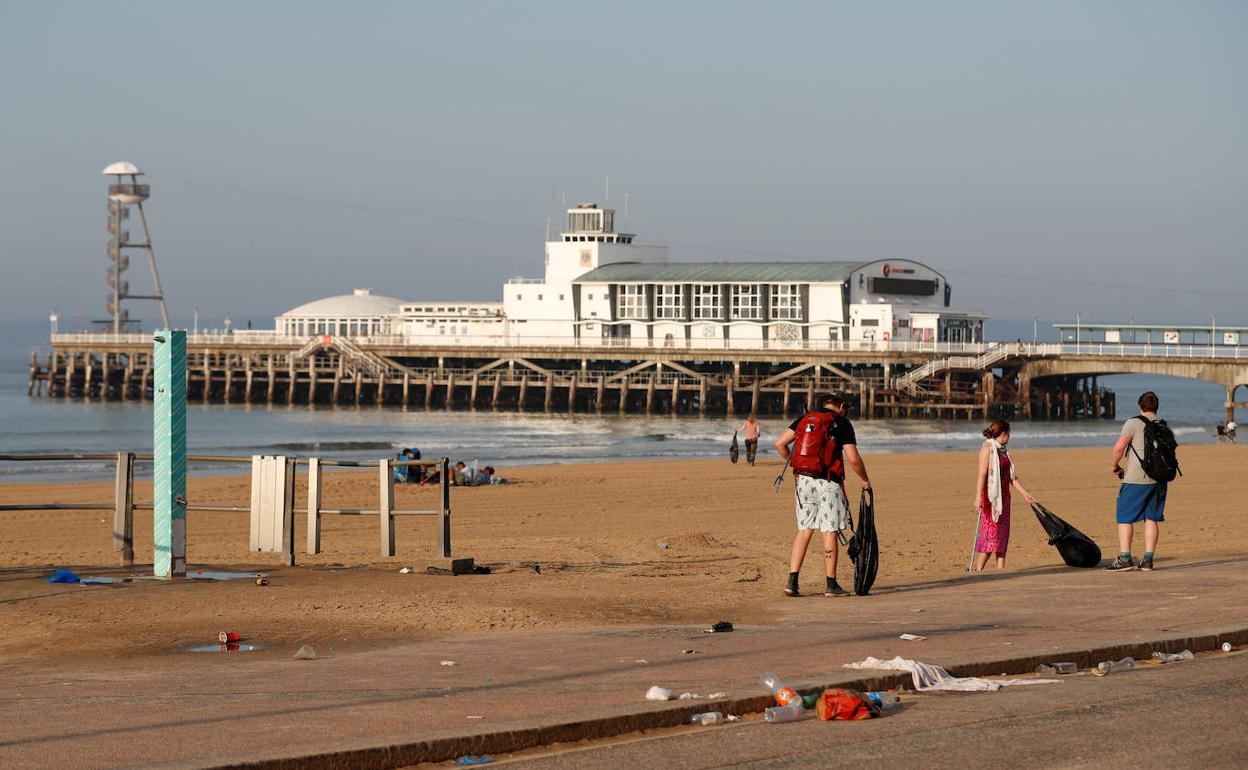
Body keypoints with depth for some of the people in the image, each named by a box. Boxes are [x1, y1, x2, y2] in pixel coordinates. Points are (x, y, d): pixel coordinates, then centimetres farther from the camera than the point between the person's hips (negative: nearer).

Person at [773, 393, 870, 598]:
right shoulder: (842, 423, 0)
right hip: (827, 482, -4)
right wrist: (865, 480, 8)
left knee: (804, 530, 10)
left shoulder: (805, 419, 12)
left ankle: (792, 582, 2)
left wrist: (793, 464, 22)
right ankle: (831, 585, 7)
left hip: (803, 479, 4)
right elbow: (853, 459, -7)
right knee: (830, 532, 3)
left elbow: (780, 444, 7)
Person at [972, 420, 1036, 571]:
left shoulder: (1002, 451, 15)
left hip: (1003, 495, 9)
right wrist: (978, 498, -24)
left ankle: (1001, 569, 9)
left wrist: (1024, 493, 17)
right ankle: (978, 570, -9)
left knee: (1002, 532, 7)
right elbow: (982, 474, -18)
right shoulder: (987, 448, -10)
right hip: (990, 495, -9)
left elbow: (1011, 476, 19)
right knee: (990, 532, -11)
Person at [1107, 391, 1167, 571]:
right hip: (1159, 478, 5)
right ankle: (1148, 560, 5)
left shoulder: (1133, 423, -5)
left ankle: (1124, 558, -4)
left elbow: (1119, 448, -12)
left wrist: (1114, 465, 4)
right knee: (1152, 518, 8)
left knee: (1125, 517, 2)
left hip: (1136, 479, -5)